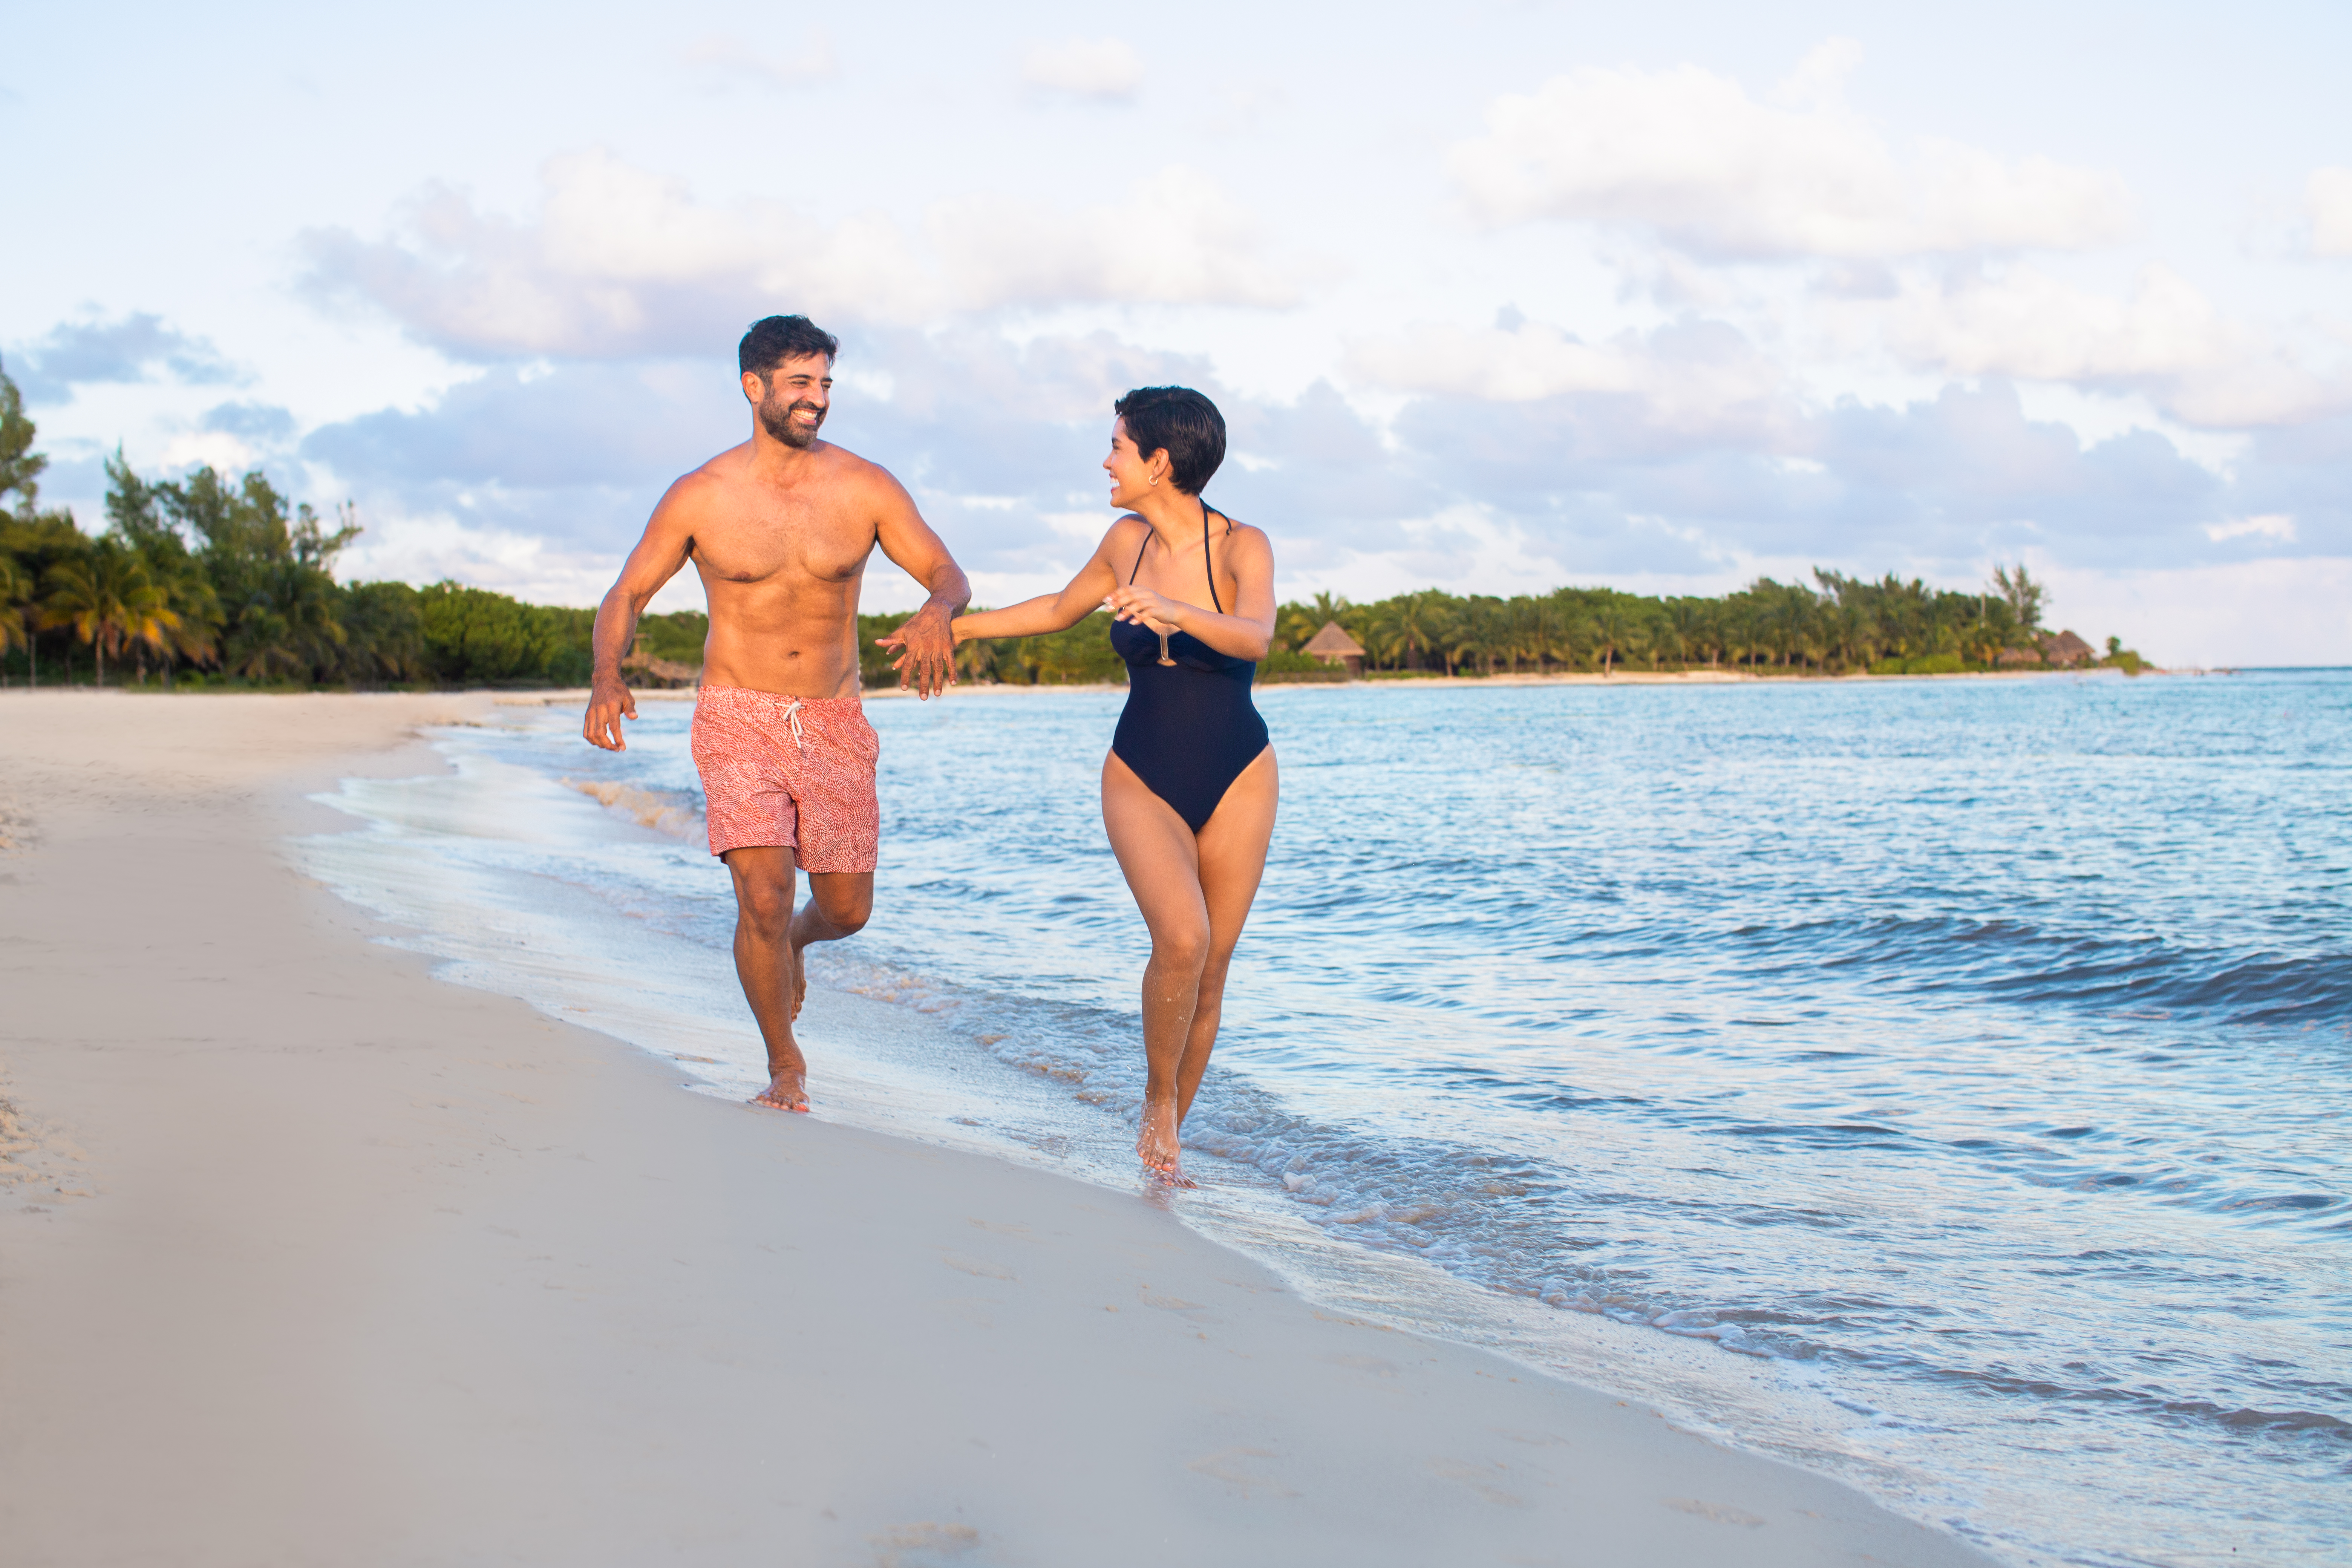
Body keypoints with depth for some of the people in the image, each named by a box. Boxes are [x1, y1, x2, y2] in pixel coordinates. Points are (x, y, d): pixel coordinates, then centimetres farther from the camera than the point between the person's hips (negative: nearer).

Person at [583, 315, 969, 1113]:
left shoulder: (865, 487, -2)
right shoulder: (700, 497, -5)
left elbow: (950, 575, 0)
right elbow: (624, 598, 1)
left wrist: (935, 613, -25)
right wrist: (607, 679, -19)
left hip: (834, 720, 2)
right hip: (739, 716, -2)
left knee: (846, 910, 7)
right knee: (763, 896, -16)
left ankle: (791, 939, 46)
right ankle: (785, 1066, 7)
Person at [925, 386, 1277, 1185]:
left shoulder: (1243, 548, -13)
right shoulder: (1127, 541, 0)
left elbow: (1256, 638, -33)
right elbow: (1062, 608, 20)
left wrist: (1174, 610, -49)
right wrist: (959, 625, 25)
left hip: (1236, 781, -1)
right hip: (1142, 780, 1)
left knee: (1211, 968, 2)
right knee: (1182, 938, -22)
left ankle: (1169, 1131, 21)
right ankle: (1158, 1105, -1)